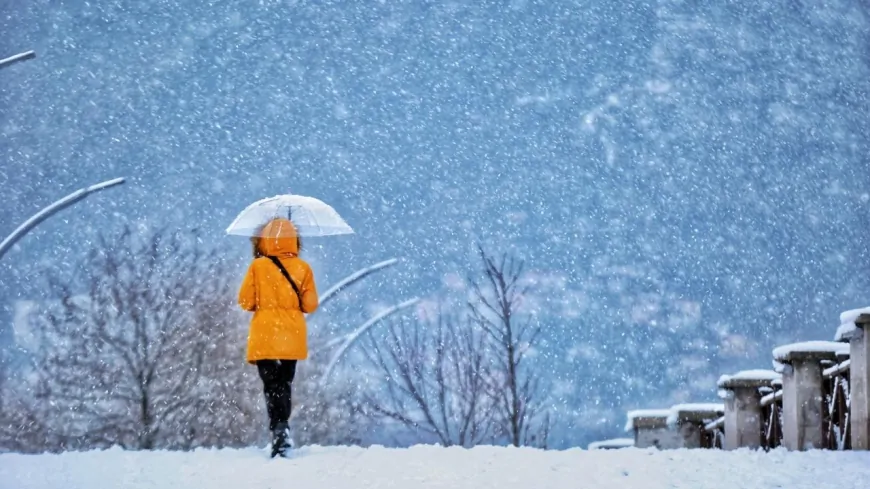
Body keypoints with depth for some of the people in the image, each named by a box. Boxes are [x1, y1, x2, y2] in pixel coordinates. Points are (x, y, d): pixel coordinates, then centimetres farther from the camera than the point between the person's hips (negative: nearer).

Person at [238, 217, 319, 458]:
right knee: (284, 385, 15)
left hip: (265, 338, -3)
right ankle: (281, 430, 16)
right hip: (292, 338, 3)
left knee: (271, 386, -5)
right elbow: (310, 305, -1)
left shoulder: (258, 266, -6)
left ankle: (279, 429, -23)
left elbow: (246, 301, -2)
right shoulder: (302, 268, -2)